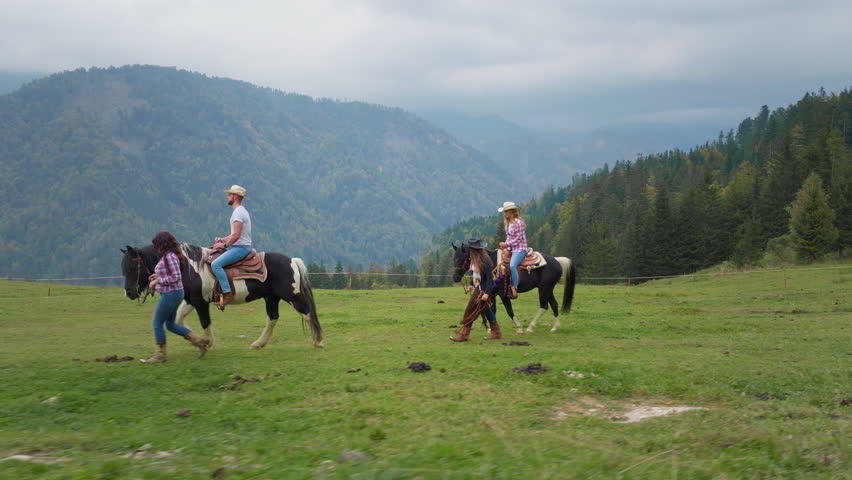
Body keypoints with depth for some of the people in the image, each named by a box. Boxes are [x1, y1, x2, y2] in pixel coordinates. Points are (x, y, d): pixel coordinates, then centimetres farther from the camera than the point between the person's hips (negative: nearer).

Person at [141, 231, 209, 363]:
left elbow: (175, 277, -24)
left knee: (157, 324, 1)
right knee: (170, 325, 17)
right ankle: (199, 341, 14)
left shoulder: (169, 257, -19)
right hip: (175, 293, 10)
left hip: (170, 294, -10)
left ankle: (160, 355, 10)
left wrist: (158, 281, -17)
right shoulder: (170, 256, 11)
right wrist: (159, 275, 12)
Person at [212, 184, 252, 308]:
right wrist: (223, 239, 12)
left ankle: (228, 294, -28)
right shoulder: (240, 211, 19)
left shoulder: (238, 212, -16)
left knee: (215, 264, -24)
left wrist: (224, 245, -13)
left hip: (241, 248, -11)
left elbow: (236, 235, -23)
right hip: (239, 247, 11)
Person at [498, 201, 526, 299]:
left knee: (512, 265, -30)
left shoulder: (518, 222, -12)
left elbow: (518, 239, -15)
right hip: (511, 249, 10)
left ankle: (514, 289, -28)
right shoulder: (508, 223, 14)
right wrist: (506, 246, 2)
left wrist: (507, 244, -16)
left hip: (520, 248, -10)